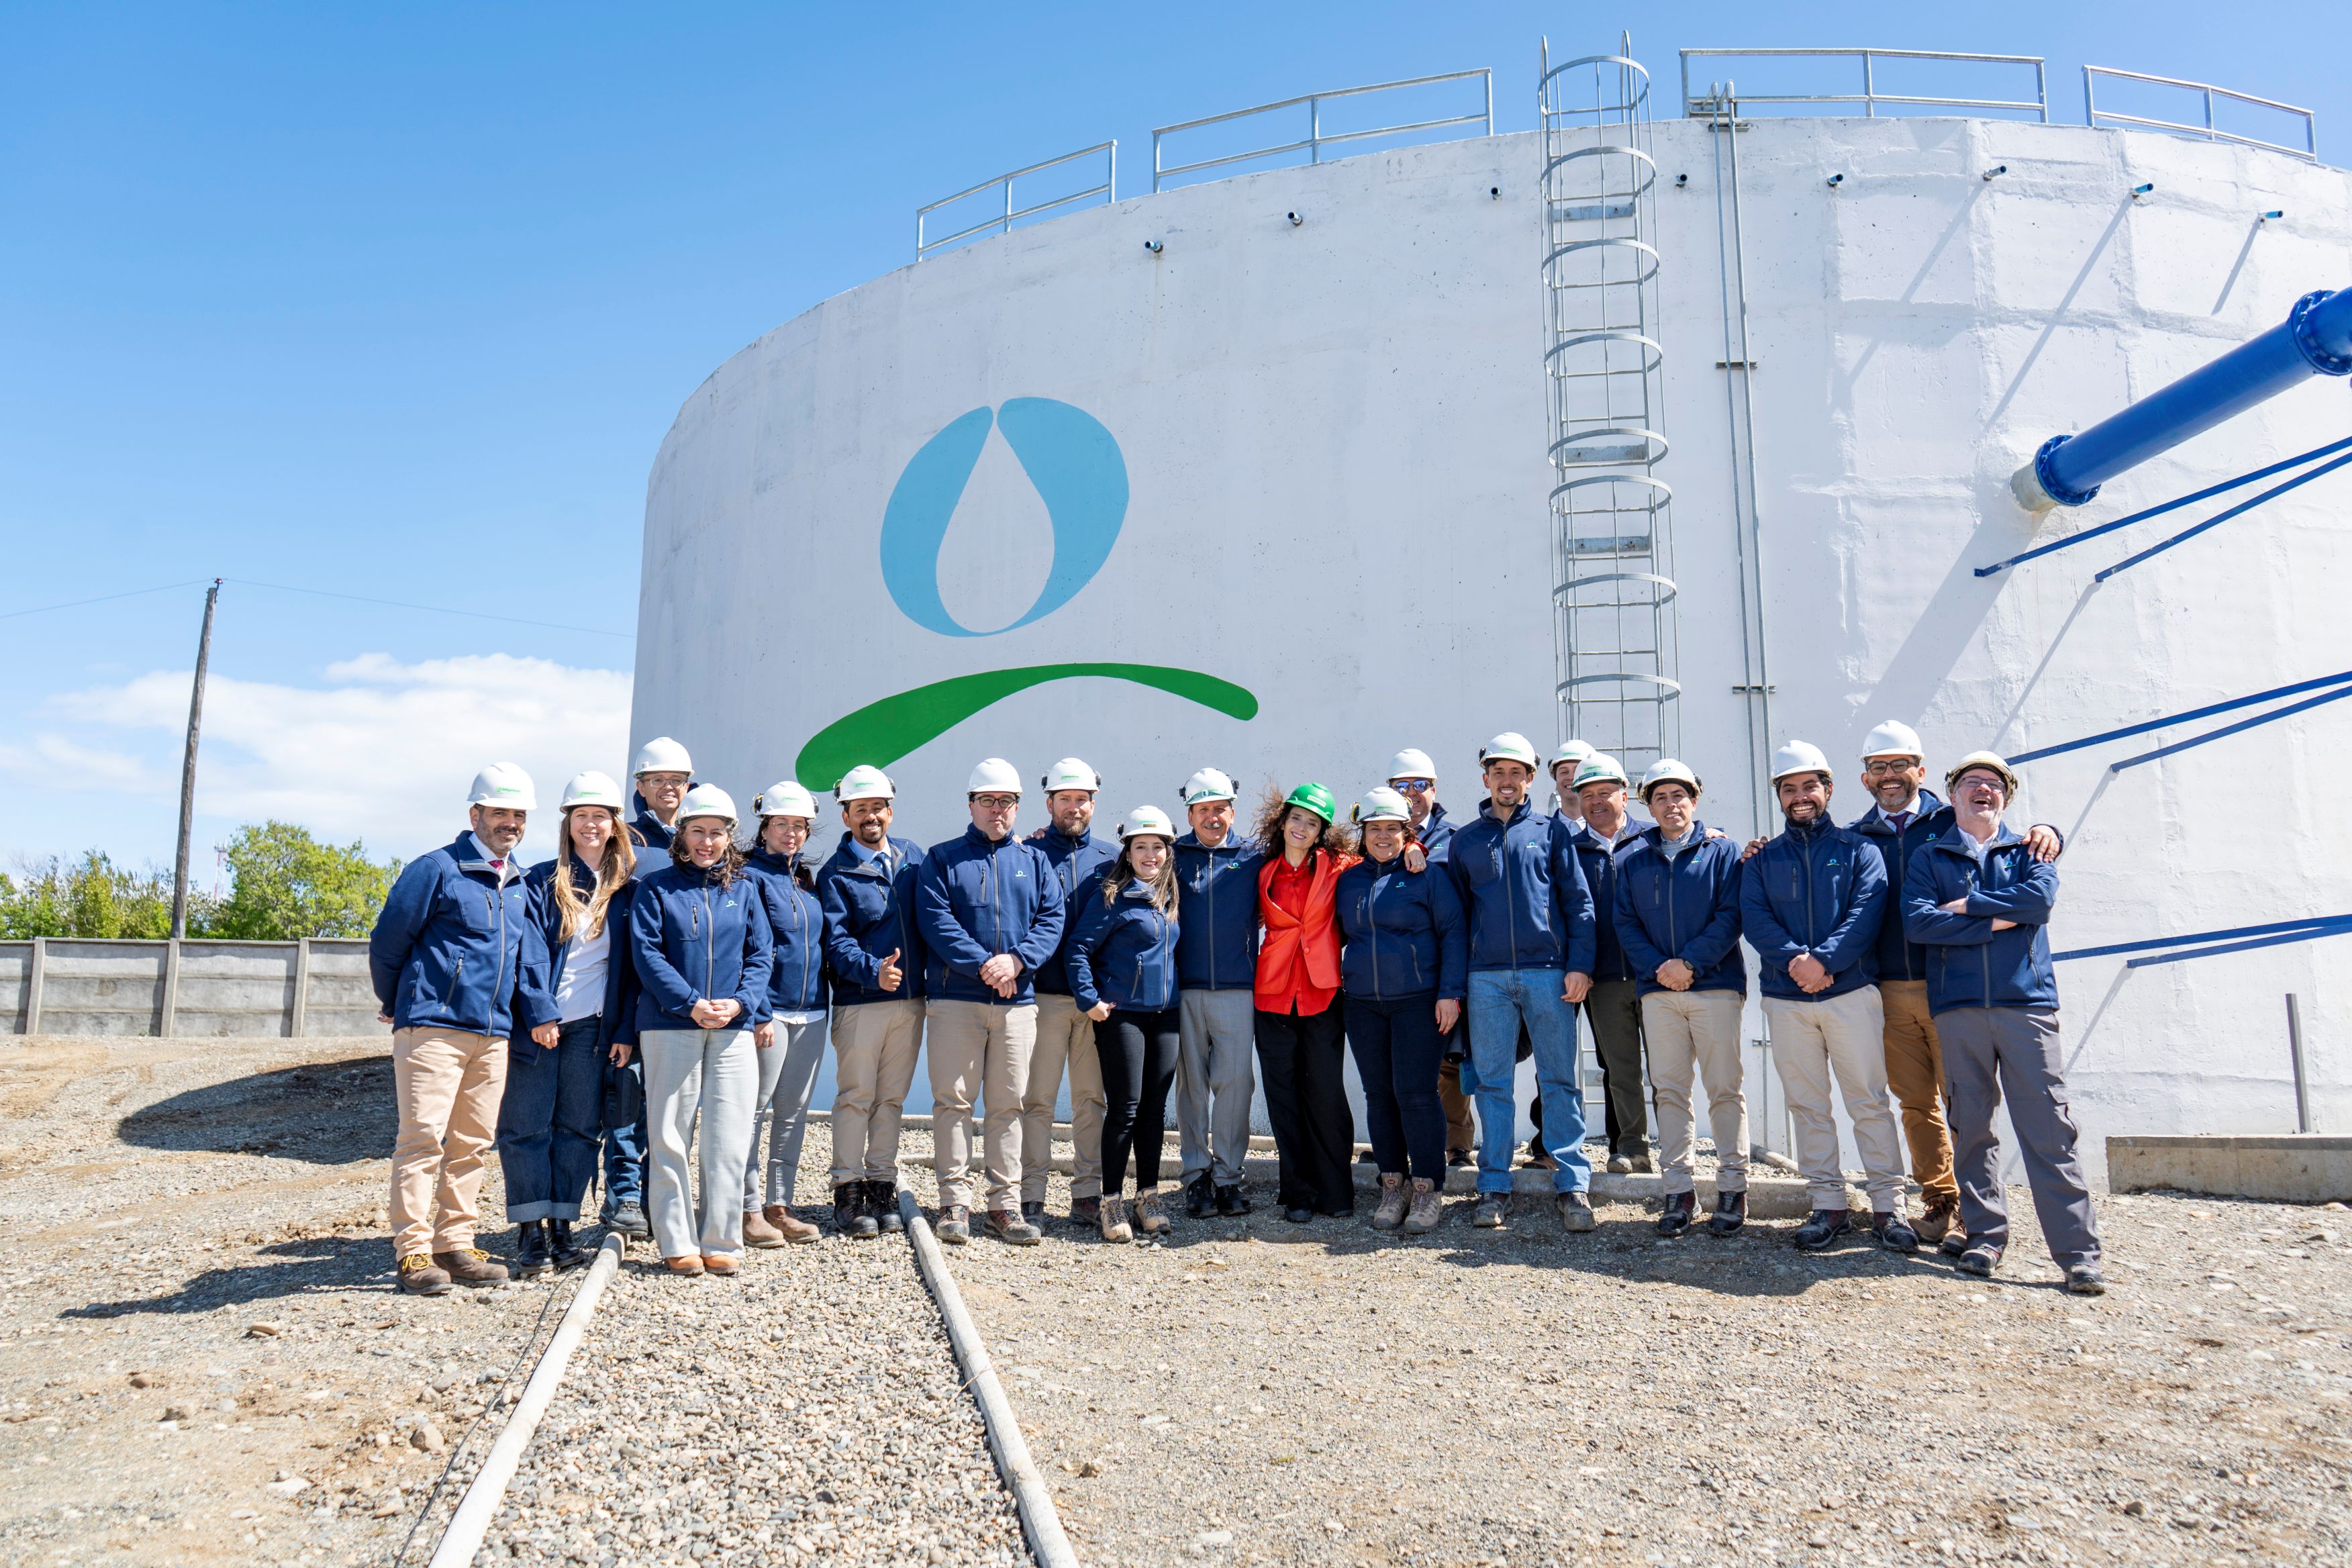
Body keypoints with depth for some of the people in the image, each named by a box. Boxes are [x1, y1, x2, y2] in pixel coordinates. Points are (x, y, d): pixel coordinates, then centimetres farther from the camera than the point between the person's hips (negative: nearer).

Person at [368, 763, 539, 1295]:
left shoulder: (520, 885, 16)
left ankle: (455, 1244, 15)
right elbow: (387, 941, -2)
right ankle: (413, 1250, -3)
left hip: (493, 1034, 7)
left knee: (471, 1144, 8)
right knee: (423, 1137, -8)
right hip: (432, 1026, -6)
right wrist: (397, 1005, 9)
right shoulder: (436, 869, -5)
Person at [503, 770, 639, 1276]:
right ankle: (531, 1232, 8)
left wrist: (626, 1031, 0)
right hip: (537, 1024, -2)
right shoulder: (542, 881, 1)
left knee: (580, 1128, 5)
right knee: (526, 1127, 0)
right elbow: (531, 951, -7)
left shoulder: (627, 889, 7)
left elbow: (632, 965, 6)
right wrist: (540, 1013, -16)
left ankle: (562, 1228, 13)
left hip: (593, 1027, 2)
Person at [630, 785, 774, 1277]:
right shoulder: (657, 887, 4)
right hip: (670, 1026, -2)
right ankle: (677, 1243, 12)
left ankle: (721, 1241, 12)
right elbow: (647, 953, -5)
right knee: (670, 1137, 2)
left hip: (734, 1028, 2)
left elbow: (761, 954, 9)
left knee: (729, 1139, 2)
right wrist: (691, 1004, -15)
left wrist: (741, 1002, -8)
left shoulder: (743, 890, 13)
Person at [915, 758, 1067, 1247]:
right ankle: (955, 1202, 5)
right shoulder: (943, 859, 7)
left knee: (1008, 1104, 5)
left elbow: (1052, 919, 5)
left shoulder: (1034, 861, 15)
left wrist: (1017, 960, -12)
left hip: (1017, 1001, 2)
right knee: (953, 1099, -3)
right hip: (955, 999, -2)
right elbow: (935, 919, -5)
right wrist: (983, 964, -15)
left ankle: (1006, 1204, 10)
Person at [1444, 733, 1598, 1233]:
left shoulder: (1550, 832, 8)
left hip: (1548, 973, -1)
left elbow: (1579, 901, 4)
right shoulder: (1464, 840, 12)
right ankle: (1494, 1189, 10)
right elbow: (1457, 913, 14)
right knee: (1491, 1083, 4)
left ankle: (1572, 1186, 8)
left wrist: (1580, 965, -6)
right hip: (1488, 977, 2)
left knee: (1560, 1080, 1)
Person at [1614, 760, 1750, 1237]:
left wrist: (1689, 962, -14)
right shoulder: (1631, 860, 12)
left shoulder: (1721, 851, 5)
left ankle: (1732, 1187, 9)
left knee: (1726, 1089, 0)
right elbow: (1625, 923, 6)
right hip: (1657, 990, 2)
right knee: (1669, 1091, 4)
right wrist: (1658, 967, -10)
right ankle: (1677, 1189, 9)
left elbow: (1730, 916, -4)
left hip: (1716, 986, -2)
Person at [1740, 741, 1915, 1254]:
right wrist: (1793, 958, -17)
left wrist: (1824, 959, -19)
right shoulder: (1762, 859, 13)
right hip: (1786, 999, 3)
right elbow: (1754, 919, 0)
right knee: (1807, 1106, 6)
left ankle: (1888, 1206, 4)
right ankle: (1828, 1206, 13)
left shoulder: (1858, 849, 7)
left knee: (1868, 1101, -3)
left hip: (1851, 992, -2)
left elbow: (1867, 912, -6)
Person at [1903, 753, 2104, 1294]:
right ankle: (1985, 1236, 13)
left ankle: (2077, 1250, -4)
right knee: (1971, 1124, 4)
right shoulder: (1929, 858, 13)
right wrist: (1998, 921, -7)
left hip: (2027, 1002, 0)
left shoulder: (2029, 849, 15)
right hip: (1958, 1006, 1)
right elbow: (1917, 922, -5)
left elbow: (2040, 897, -7)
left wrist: (1968, 904, -5)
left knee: (2047, 1126, -5)